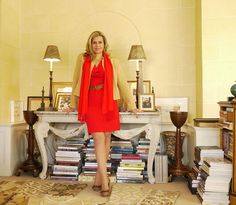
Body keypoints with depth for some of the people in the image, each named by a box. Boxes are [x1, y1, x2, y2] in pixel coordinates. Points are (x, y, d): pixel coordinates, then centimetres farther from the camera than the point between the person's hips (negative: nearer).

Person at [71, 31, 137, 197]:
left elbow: (122, 83, 10)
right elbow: (76, 82, 16)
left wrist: (130, 104, 9)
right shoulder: (83, 59, 8)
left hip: (108, 102, 2)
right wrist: (74, 103, 20)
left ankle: (99, 178, 17)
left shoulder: (112, 62, 9)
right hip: (91, 103, -1)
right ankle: (105, 182, -5)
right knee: (99, 139, -9)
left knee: (106, 139, 4)